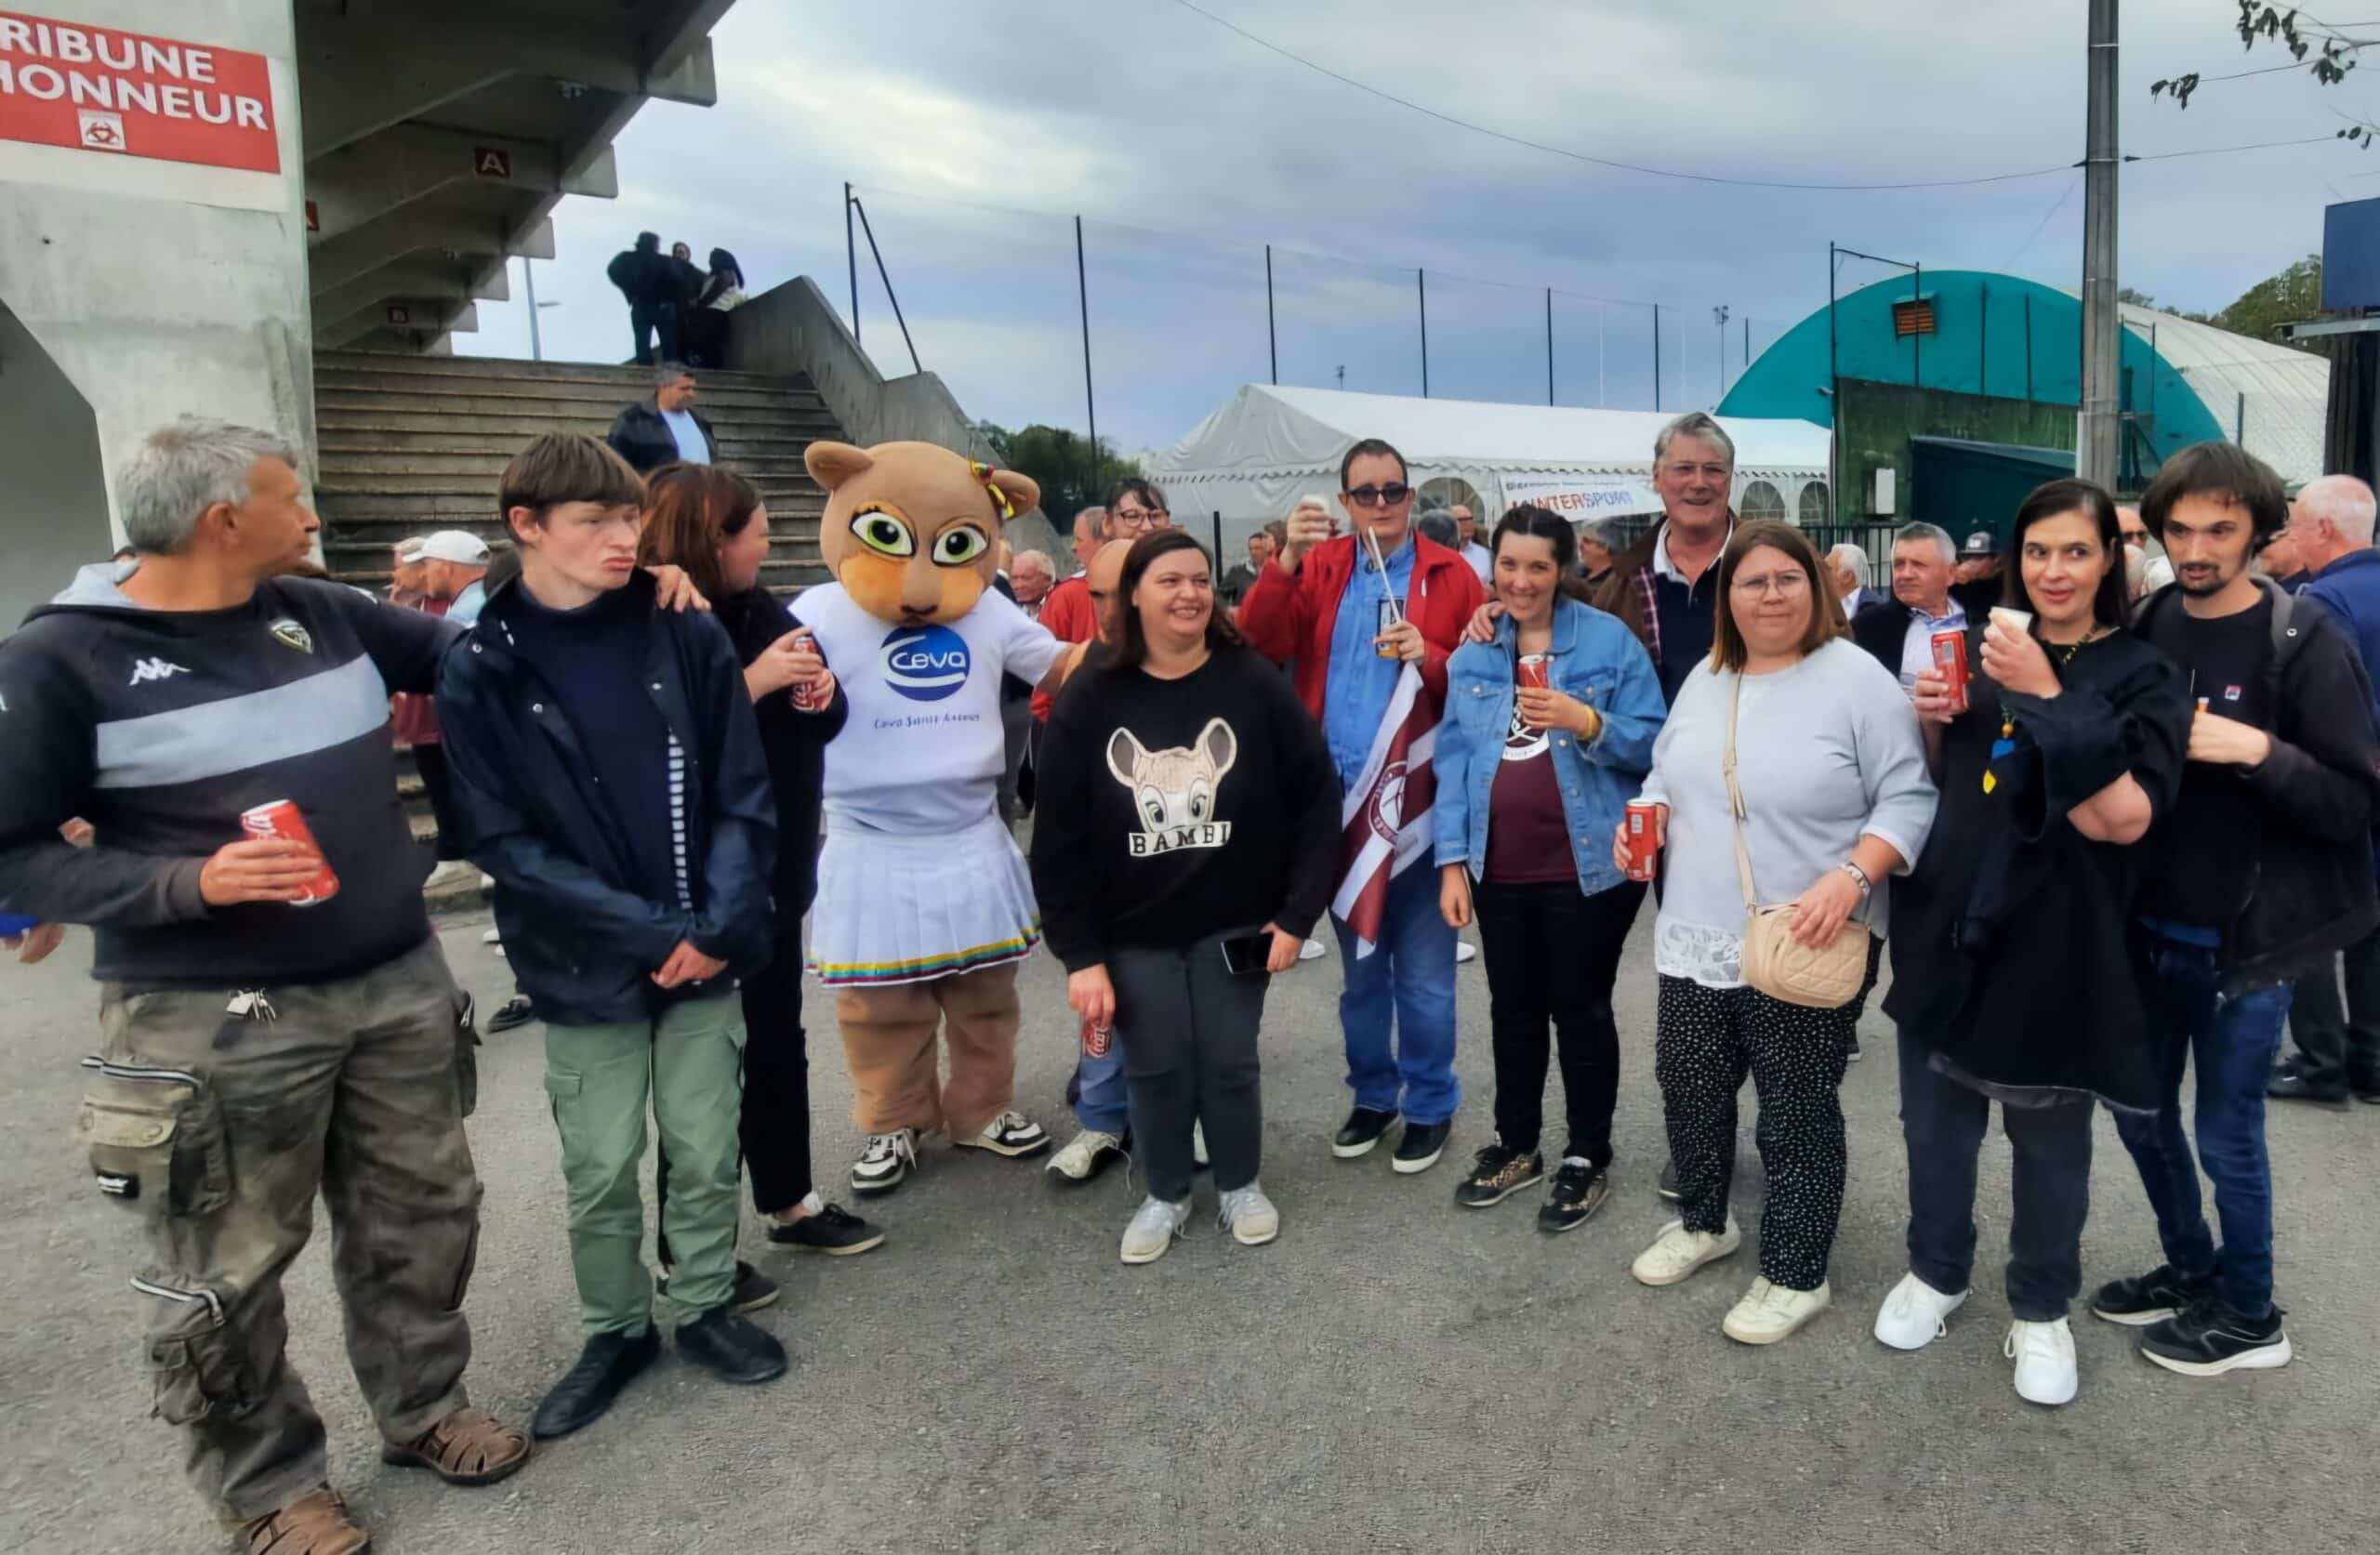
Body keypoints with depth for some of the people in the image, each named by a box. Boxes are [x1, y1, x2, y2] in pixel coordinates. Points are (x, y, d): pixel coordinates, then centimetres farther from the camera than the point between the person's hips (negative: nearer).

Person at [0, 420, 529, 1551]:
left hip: (398, 986, 5)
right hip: (213, 1023, -5)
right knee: (230, 1274, 10)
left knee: (421, 1220, 17)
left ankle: (423, 1409, 39)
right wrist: (188, 882, -22)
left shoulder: (325, 614, 4)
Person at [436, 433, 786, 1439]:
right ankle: (615, 1331, 33)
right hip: (586, 968, -1)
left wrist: (720, 923, -14)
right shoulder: (480, 671, -7)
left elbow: (743, 794, -2)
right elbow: (501, 841, -9)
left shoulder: (686, 635, -3)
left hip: (705, 951, 1)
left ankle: (705, 1307, 34)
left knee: (706, 1153, 13)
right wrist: (650, 930, -14)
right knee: (599, 1170, 12)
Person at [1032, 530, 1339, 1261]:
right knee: (1154, 1069, 8)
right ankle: (1165, 1195, 31)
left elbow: (1315, 798, -7)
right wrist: (1079, 953, -9)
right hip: (1133, 932, 1)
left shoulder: (1254, 685, -8)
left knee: (1229, 1062, 8)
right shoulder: (1090, 701, -6)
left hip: (1233, 923, -1)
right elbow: (1060, 837, -6)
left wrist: (1297, 913, -10)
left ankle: (1240, 1185, 33)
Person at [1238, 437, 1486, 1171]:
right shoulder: (1316, 570, 7)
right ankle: (1372, 1094, 31)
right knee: (1359, 963, 16)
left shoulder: (1450, 575, 0)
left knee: (1423, 969, 5)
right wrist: (1285, 562, -18)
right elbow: (1256, 649, -7)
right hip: (1335, 799, 3)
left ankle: (1430, 1105, 22)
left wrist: (1430, 659, -21)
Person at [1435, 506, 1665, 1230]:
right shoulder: (1471, 655, 5)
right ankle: (1515, 1145, 33)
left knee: (1580, 1009, 8)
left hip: (1587, 866, -4)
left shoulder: (1610, 640, -7)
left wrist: (1588, 723, -26)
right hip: (1499, 867, 4)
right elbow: (1453, 759, 5)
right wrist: (1452, 860, 0)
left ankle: (1587, 1159, 25)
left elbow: (1651, 744, -7)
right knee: (1513, 1009, 16)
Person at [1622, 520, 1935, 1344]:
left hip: (1806, 952, -6)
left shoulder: (1856, 679, -10)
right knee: (1689, 1090, 17)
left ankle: (1796, 1275, 23)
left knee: (1796, 1114, 6)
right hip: (1697, 938, 6)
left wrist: (1852, 878, -25)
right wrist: (1647, 818, -1)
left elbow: (1908, 800, -12)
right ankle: (1703, 1222, 40)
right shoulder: (1706, 678, 10)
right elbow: (1670, 773, 19)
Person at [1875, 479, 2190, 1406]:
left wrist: (2046, 698, -24)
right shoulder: (1980, 649, 6)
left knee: (2048, 1140, 11)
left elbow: (2124, 818, -20)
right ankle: (1937, 1272, 37)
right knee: (1935, 1119, 16)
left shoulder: (2142, 676, -6)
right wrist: (1929, 720, -6)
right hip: (1946, 926, 4)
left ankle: (2041, 1309, 31)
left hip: (2055, 945, -4)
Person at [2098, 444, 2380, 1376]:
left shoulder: (2304, 641, -12)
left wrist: (2258, 751, -28)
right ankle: (2189, 1269, 39)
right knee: (2142, 1111, 16)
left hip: (2248, 937, -5)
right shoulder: (2147, 626, 2)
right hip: (2152, 925, 5)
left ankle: (2248, 1315, 28)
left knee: (2228, 1133, 7)